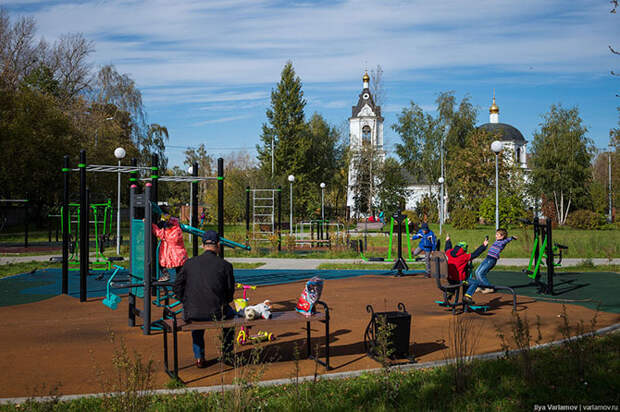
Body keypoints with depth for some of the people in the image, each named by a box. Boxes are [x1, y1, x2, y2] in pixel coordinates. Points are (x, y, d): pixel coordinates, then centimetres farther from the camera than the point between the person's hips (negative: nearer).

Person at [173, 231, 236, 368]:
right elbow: (230, 291, 4)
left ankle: (199, 357, 32)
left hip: (192, 312, 2)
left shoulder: (190, 263, 3)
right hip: (216, 313, -2)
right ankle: (227, 355, 33)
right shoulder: (225, 265, -3)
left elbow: (177, 287, 7)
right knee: (230, 313, 33)